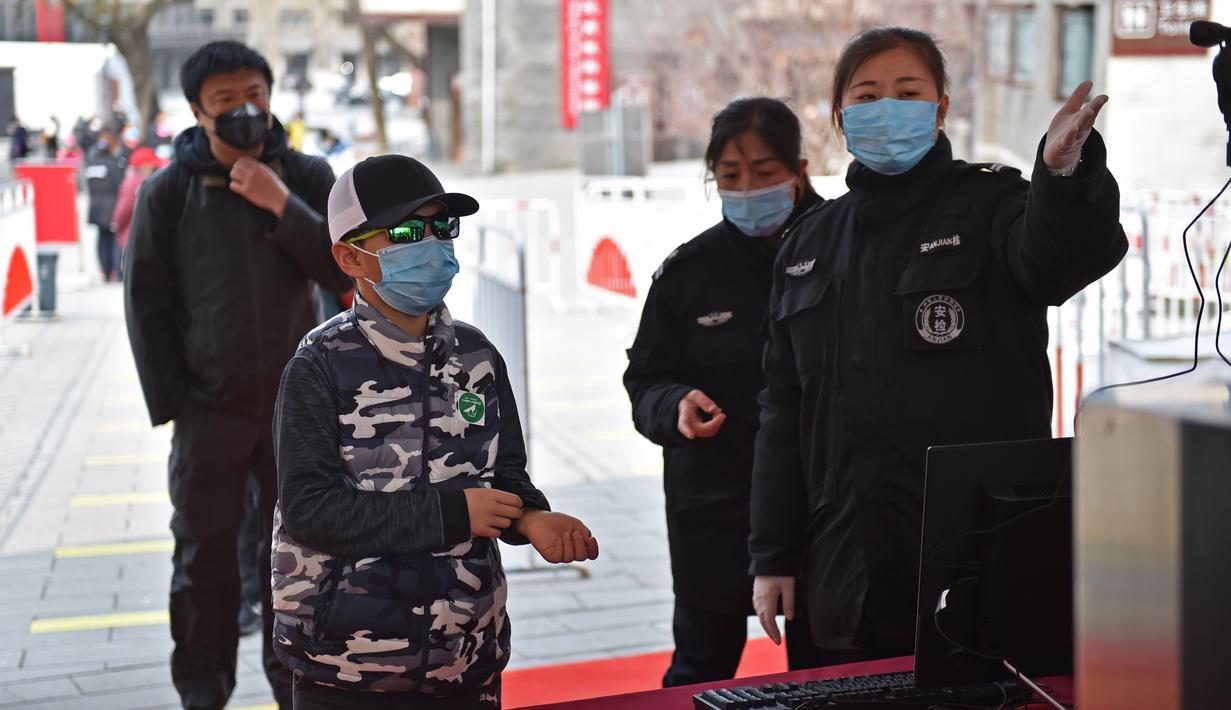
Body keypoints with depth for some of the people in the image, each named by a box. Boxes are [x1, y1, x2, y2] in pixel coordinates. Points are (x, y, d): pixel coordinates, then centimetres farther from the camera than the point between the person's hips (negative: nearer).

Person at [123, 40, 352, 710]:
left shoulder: (307, 178, 0)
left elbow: (347, 272, -7)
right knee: (204, 554, 6)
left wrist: (282, 206, -17)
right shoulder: (168, 191, -4)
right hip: (208, 406, -1)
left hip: (295, 403, 1)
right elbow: (146, 302, -1)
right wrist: (170, 402, -4)